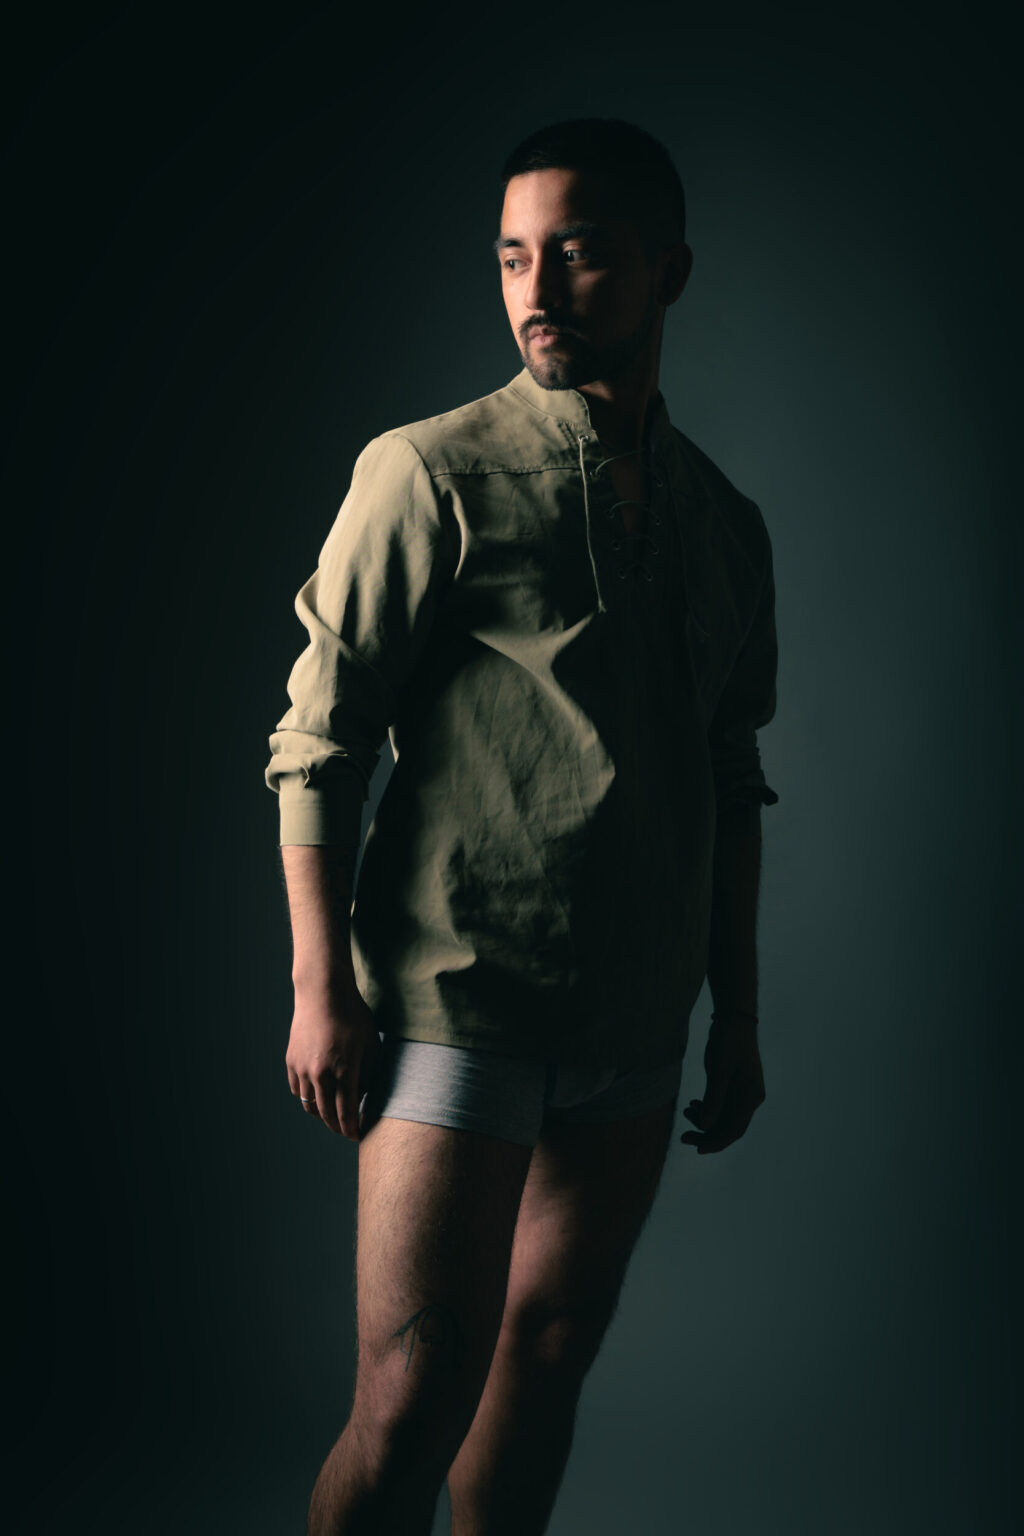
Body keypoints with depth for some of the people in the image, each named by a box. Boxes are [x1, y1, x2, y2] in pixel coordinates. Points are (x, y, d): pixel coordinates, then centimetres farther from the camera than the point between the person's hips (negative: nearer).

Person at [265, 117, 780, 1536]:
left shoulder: (725, 526, 11)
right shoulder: (430, 476, -4)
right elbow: (319, 740, -6)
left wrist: (739, 1019, 16)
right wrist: (322, 993, -11)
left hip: (635, 1027, 5)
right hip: (458, 1002, -5)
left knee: (549, 1359, 12)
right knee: (415, 1399, -8)